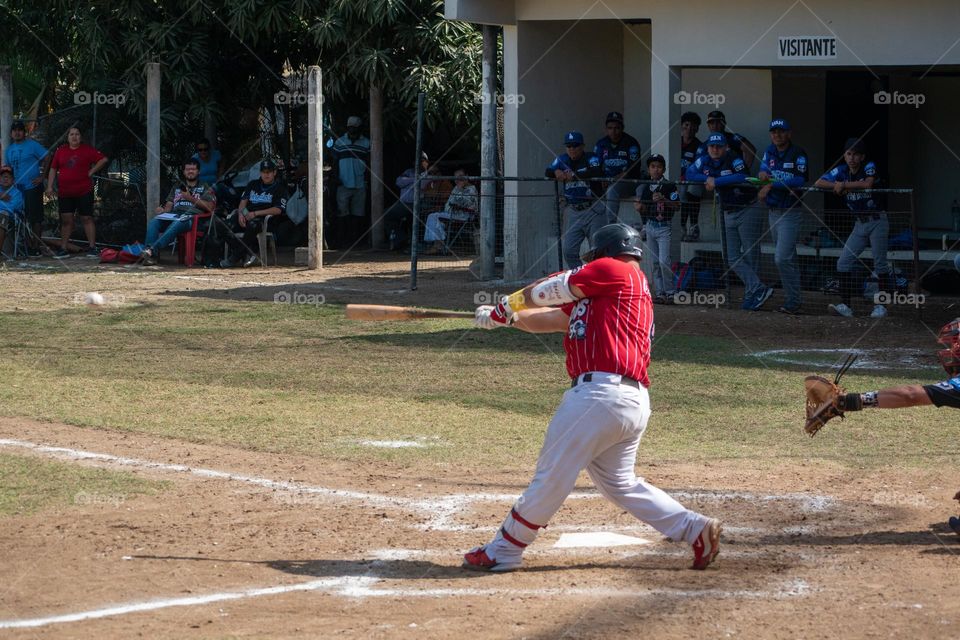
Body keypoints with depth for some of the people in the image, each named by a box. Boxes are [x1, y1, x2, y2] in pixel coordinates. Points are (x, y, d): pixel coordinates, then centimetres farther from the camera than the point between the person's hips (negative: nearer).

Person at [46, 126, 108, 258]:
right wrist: (49, 186, 6)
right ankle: (64, 248, 7)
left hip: (84, 191, -3)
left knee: (87, 218, -1)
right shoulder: (60, 151, 9)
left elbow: (103, 159, 1)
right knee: (66, 220, 3)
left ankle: (92, 247, 3)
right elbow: (53, 169, 13)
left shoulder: (87, 150, 1)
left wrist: (91, 172, -4)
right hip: (64, 192, 3)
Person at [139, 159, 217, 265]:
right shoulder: (177, 187, 33)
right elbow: (169, 205, 24)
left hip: (191, 216, -5)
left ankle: (152, 250, -55)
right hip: (173, 215, 5)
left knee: (176, 224, -40)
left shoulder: (205, 188, 19)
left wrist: (191, 198, -4)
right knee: (153, 221, -27)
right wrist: (163, 210, 0)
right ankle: (148, 251, -43)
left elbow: (209, 207, 5)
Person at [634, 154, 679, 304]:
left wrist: (663, 200, -26)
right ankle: (660, 293, 13)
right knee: (655, 262, 8)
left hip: (664, 226, -5)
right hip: (650, 226, 6)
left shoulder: (669, 186, -5)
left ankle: (669, 293, -6)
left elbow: (677, 205, -12)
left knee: (664, 261, -14)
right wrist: (638, 206, -5)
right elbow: (637, 203, 18)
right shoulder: (644, 187, 10)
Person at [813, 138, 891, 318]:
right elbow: (818, 183, -2)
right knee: (843, 263, -4)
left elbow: (868, 183, -30)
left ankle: (881, 305, 5)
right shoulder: (841, 171, 3)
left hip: (877, 221, -5)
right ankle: (846, 305, -4)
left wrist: (844, 184, -21)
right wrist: (837, 186, -18)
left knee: (880, 264, -4)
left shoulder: (869, 167, -10)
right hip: (860, 223, 5)